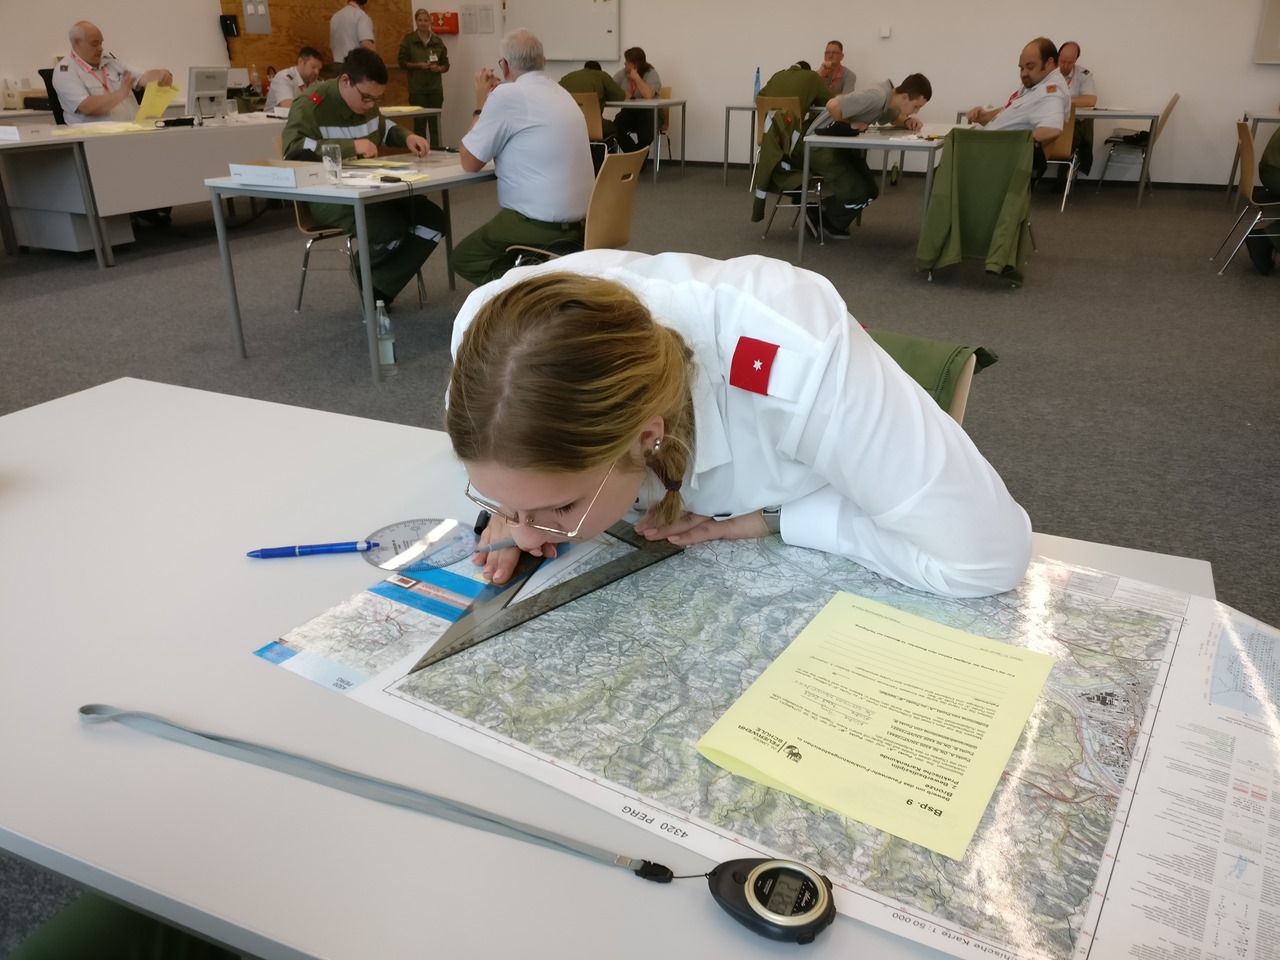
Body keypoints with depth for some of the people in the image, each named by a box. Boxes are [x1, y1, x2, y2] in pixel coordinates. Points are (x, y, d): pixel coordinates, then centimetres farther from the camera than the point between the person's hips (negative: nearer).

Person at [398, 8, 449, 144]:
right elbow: (402, 62, 2)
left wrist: (439, 68, -10)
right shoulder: (408, 40, 1)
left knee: (435, 122, 0)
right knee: (419, 122, -2)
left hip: (435, 88, 2)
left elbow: (446, 64, 11)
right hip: (417, 88, -2)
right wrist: (417, 65, -13)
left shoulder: (437, 41, 7)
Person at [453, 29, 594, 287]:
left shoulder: (507, 94, -11)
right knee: (483, 248, 29)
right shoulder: (560, 92, 14)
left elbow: (470, 162, -2)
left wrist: (481, 105, 9)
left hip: (542, 223, -9)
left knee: (463, 258, 12)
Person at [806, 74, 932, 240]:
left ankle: (830, 222, 19)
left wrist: (907, 121, -2)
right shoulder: (878, 97, -28)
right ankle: (819, 217, 6)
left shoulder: (889, 99, 1)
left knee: (870, 191, 7)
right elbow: (832, 105, -35)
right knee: (858, 193, -16)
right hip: (821, 144, -10)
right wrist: (850, 124, -17)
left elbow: (894, 117, 22)